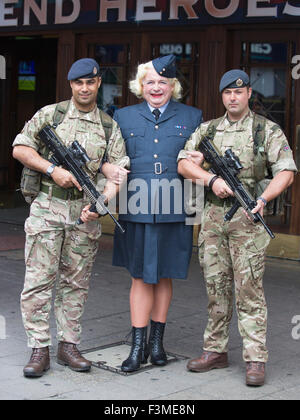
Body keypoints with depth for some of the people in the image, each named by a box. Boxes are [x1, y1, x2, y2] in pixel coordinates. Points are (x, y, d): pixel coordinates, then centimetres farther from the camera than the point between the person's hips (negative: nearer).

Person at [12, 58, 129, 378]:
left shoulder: (110, 126, 8)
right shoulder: (50, 114, 4)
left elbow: (117, 172, 2)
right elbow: (20, 149, 1)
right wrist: (53, 170, -11)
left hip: (85, 212, 2)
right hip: (47, 208, -2)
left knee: (76, 282, 8)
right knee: (39, 280, -4)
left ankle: (68, 345, 18)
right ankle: (39, 350, 3)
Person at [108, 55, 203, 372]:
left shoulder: (191, 117, 10)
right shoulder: (124, 117, 12)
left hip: (173, 211, 0)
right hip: (136, 210, 0)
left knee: (164, 277, 8)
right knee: (140, 277, 2)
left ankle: (157, 341, 21)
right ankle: (138, 346, 7)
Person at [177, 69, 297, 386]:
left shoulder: (268, 130, 1)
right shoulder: (207, 130, 12)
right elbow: (183, 163, 3)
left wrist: (264, 198, -23)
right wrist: (212, 179, -14)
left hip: (247, 218, -4)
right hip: (212, 217, 4)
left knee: (249, 288, -6)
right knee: (216, 286, 10)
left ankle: (255, 360, -2)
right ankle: (215, 351, 19)